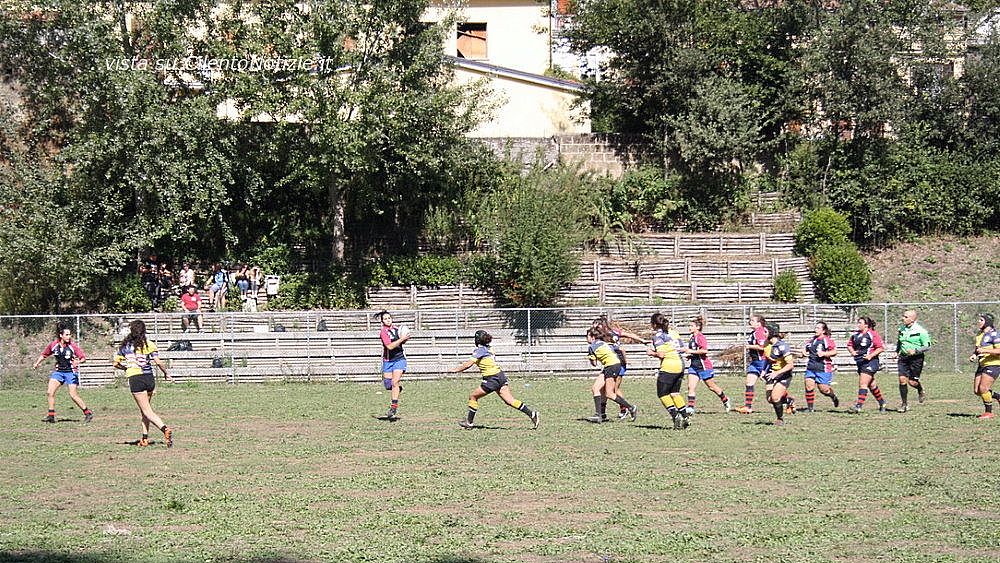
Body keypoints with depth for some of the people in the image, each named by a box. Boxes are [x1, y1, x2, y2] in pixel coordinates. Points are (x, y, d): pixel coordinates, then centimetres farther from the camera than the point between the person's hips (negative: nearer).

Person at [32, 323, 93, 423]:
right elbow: (44, 354, 14)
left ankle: (88, 413, 2)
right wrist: (37, 363, 3)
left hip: (71, 371, -4)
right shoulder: (53, 345, -4)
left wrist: (78, 361, -31)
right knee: (50, 392, -5)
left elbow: (84, 357, -11)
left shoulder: (72, 346, -13)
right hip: (59, 371, 4)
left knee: (73, 395, -11)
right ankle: (51, 416, 4)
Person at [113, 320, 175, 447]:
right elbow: (158, 362, -8)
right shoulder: (149, 344, 1)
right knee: (144, 410, 18)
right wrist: (166, 374, 7)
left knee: (147, 411, -5)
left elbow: (116, 364, 11)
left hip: (135, 379, -2)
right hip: (149, 378, 2)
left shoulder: (124, 346, 5)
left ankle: (165, 429, -27)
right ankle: (145, 438, 17)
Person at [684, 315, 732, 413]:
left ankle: (726, 401, 25)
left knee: (712, 386, 6)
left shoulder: (700, 337, -16)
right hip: (694, 366, 9)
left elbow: (704, 350, -28)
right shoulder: (692, 338, 13)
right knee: (691, 387, -5)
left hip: (704, 366, -9)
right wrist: (690, 355, 11)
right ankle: (690, 407, -8)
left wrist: (691, 351, -23)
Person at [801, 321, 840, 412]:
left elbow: (834, 351, -15)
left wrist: (824, 354, -25)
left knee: (823, 389, -1)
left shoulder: (827, 340, -9)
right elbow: (805, 346, 29)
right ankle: (810, 407, 4)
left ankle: (834, 397, 33)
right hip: (811, 367, 6)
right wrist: (804, 352, 10)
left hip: (823, 368, -6)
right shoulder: (813, 339, 13)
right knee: (809, 386, -6)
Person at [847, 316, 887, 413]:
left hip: (870, 362, -8)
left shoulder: (873, 334, -10)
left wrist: (871, 355, -18)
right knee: (871, 385, 15)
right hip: (860, 362, 8)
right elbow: (849, 345, 23)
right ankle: (882, 402, 31)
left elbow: (881, 348, -10)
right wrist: (852, 351, 3)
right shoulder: (855, 335, 10)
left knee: (863, 383, -14)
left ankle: (859, 405, -16)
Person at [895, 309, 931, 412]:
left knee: (912, 382, -3)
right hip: (903, 357, 5)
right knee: (902, 379, -7)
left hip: (916, 358, -5)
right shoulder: (901, 328, 6)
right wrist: (897, 351, 13)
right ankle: (903, 404, 4)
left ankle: (921, 391, 33)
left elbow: (927, 346, -9)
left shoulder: (920, 331, -12)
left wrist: (915, 351, -21)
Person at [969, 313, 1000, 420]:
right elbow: (976, 347, 27)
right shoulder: (979, 334, 13)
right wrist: (974, 355, 6)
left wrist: (985, 350, -28)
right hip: (982, 365, 9)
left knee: (983, 389, -14)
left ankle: (988, 412, 3)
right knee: (977, 391, 4)